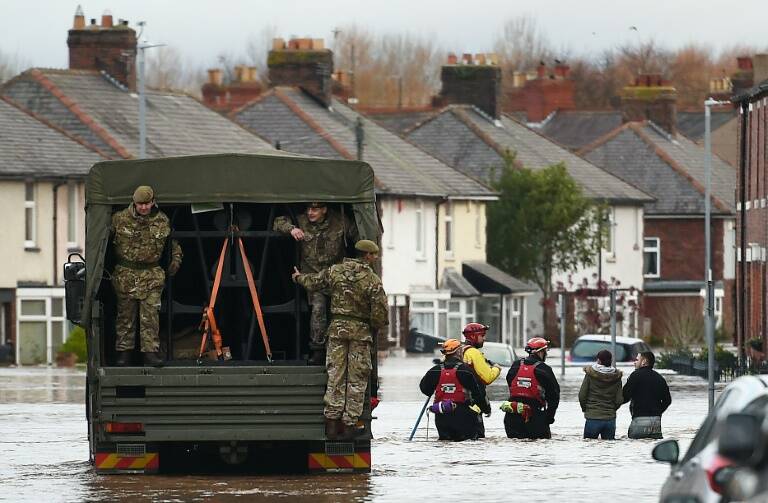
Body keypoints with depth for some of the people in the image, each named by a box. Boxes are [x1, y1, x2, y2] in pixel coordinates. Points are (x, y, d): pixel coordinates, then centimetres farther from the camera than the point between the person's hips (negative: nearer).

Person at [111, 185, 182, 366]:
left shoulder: (163, 221, 1)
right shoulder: (119, 219, -4)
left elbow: (173, 242, 20)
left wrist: (176, 260, 12)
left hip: (152, 275, 0)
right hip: (125, 274, 0)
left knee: (150, 315, -7)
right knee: (125, 315, 5)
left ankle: (151, 352, -6)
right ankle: (124, 352, 12)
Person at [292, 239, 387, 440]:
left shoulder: (335, 271, 1)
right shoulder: (373, 281, -10)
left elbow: (312, 282, 15)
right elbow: (380, 313, -12)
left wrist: (299, 278, 37)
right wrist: (377, 326, 10)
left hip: (337, 327, 3)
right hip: (361, 331, -3)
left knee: (335, 376, 6)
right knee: (356, 379, 2)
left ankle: (332, 420, 2)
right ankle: (349, 423, 0)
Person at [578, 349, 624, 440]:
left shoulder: (590, 374, -8)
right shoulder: (616, 376, -1)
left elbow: (582, 395, -4)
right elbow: (619, 400, 0)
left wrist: (585, 408, 14)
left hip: (593, 417, -3)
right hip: (610, 418, 3)